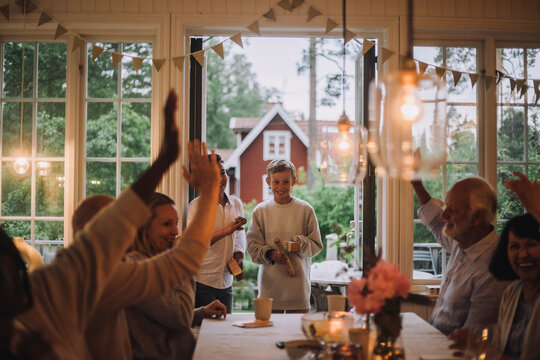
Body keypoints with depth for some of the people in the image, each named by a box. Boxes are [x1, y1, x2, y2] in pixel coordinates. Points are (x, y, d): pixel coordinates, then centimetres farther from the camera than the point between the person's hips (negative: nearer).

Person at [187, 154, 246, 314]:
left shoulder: (236, 204, 10)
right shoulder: (197, 206, -8)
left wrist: (238, 257, 3)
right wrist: (226, 230, -25)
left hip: (226, 282, 5)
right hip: (202, 282, -5)